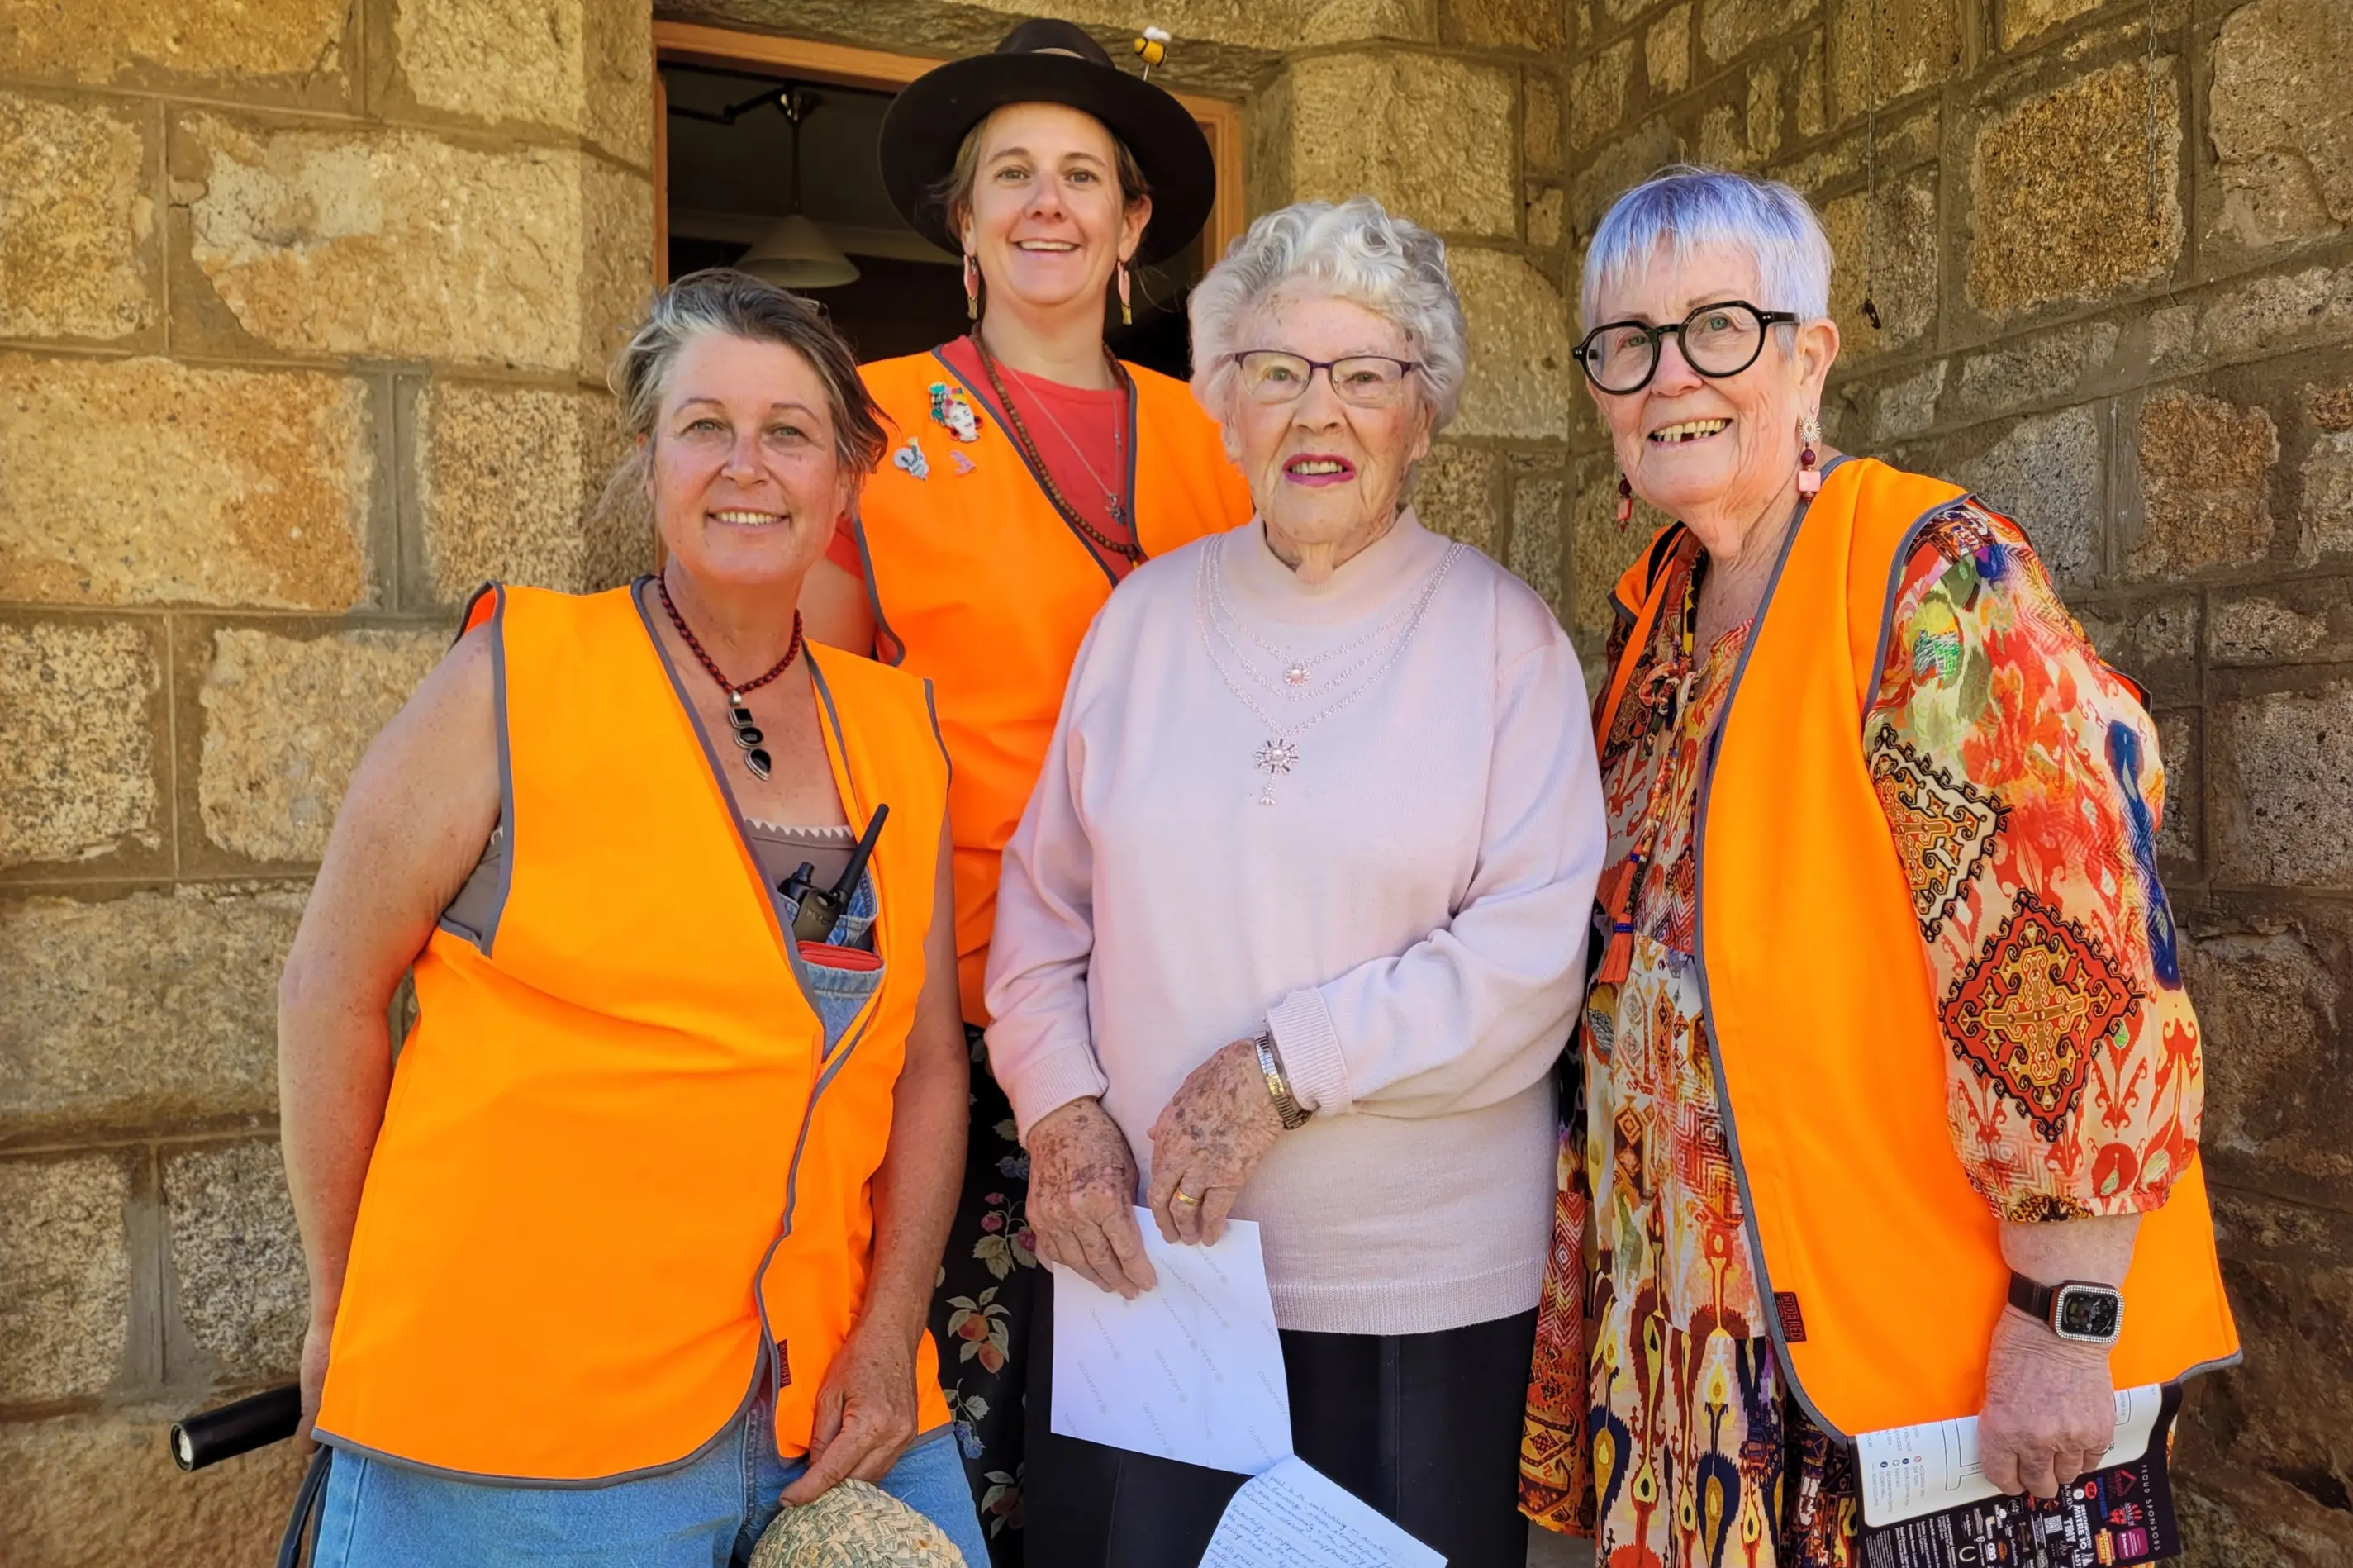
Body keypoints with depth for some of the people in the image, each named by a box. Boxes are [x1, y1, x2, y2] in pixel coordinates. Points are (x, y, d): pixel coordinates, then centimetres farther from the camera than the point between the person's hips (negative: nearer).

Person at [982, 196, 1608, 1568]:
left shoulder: (1503, 633, -4)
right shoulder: (1147, 614, 6)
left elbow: (1534, 953, -11)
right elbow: (1044, 899, 9)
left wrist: (1286, 1067, -16)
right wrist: (1061, 1108, -3)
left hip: (1423, 1285, -2)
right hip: (1137, 1260, 3)